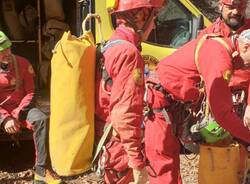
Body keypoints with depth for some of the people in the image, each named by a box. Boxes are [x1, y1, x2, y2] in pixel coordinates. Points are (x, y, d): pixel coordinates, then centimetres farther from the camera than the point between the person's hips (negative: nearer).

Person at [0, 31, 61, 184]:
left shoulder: (22, 63, -4)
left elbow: (30, 92, -2)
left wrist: (17, 114, -15)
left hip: (20, 108, 1)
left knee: (41, 119, -30)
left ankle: (41, 170, -24)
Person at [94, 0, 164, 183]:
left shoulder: (110, 46, 9)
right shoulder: (128, 52, -20)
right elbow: (125, 115, -26)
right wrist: (137, 161, -23)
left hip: (107, 143, 9)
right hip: (120, 147, -9)